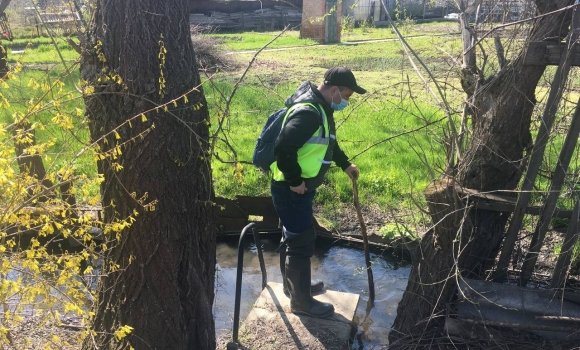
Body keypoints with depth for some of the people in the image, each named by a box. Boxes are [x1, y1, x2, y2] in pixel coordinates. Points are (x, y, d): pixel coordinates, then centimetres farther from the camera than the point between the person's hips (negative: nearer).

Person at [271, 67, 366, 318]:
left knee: (292, 238, 22)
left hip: (299, 188, 10)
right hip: (290, 189, -10)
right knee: (302, 243, 0)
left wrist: (345, 164, 27)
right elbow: (283, 147, -34)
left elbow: (327, 143, 26)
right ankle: (301, 300, 17)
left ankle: (293, 284, 40)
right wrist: (295, 181, -25)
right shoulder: (308, 112, -25)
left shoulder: (321, 109, 9)